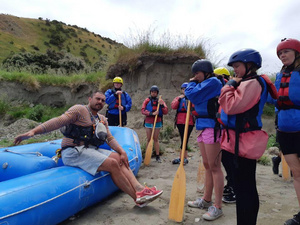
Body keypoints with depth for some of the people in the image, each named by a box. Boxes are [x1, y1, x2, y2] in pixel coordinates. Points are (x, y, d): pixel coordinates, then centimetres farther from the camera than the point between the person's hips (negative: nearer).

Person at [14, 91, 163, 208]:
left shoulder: (102, 119, 18)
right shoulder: (79, 110, -6)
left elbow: (110, 138, 12)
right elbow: (59, 121, -17)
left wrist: (122, 152, -3)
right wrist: (33, 131, -30)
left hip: (90, 150, 8)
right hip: (73, 152, -8)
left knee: (119, 158, -8)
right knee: (112, 164, -22)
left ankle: (139, 189, -18)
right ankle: (138, 198, -16)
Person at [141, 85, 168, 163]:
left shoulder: (160, 100, 5)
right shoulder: (147, 100, 3)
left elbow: (165, 112, -2)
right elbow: (143, 110, -9)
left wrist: (162, 104, -17)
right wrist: (152, 113, -20)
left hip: (157, 122, 0)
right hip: (148, 122, 0)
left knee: (156, 139, 6)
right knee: (149, 139, 7)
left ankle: (158, 156, 11)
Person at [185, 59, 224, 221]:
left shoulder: (212, 81, -9)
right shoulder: (205, 84, 19)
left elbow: (192, 94, -15)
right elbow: (190, 94, 20)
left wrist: (192, 83, 3)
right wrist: (193, 84, 10)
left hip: (212, 127, -10)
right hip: (203, 127, 10)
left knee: (214, 167, -5)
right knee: (207, 165, 15)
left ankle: (217, 207, 4)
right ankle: (206, 200, 27)